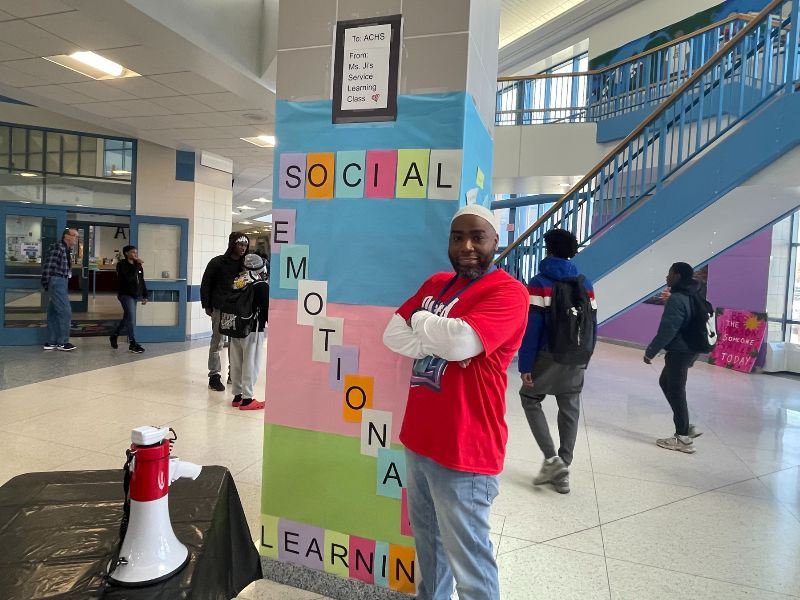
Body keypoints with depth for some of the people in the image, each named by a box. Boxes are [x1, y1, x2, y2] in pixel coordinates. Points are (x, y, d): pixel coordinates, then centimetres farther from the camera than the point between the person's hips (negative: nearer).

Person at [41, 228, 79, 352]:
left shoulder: (67, 251, 17)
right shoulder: (58, 248, -10)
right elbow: (47, 266, -15)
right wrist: (46, 284, -14)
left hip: (62, 284, 9)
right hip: (57, 282, -9)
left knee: (54, 313, 11)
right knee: (66, 312, -8)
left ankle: (51, 342, 16)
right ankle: (63, 342, -2)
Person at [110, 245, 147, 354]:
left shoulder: (138, 265, 10)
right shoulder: (122, 264, -8)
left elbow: (142, 281, 14)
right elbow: (129, 277, -25)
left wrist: (145, 295, 11)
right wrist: (136, 265, -24)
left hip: (135, 295, 7)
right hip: (125, 295, -7)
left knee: (127, 319, 16)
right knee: (131, 319, -13)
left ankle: (114, 336, 36)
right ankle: (132, 344, -10)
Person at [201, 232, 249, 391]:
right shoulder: (217, 262, -2)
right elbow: (205, 284, 2)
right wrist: (207, 305, -3)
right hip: (220, 308, -3)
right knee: (217, 342, 2)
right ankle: (214, 375, 10)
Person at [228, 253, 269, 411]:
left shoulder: (237, 281, 8)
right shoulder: (262, 286, -12)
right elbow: (267, 309, -12)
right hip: (253, 330, -7)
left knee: (237, 362, 12)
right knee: (251, 364, -1)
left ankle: (237, 396, 22)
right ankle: (246, 399, 1)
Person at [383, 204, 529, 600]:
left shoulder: (508, 292, -14)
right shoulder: (436, 284, 10)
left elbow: (460, 342, -29)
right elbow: (392, 336, 3)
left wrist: (421, 320, -10)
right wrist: (440, 340, -14)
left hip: (463, 451, -7)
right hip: (418, 438, 8)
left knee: (468, 560, 8)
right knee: (427, 538, 26)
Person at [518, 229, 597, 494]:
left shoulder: (539, 283, -8)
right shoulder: (586, 285, 8)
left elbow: (531, 328, -14)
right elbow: (592, 325, 8)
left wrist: (525, 365, -12)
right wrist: (584, 359, 16)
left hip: (549, 358, -5)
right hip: (576, 361, 5)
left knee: (529, 399, 13)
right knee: (570, 411, 11)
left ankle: (552, 459, 3)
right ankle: (562, 471, 19)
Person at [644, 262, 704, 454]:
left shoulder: (676, 299, -19)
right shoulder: (694, 296, 11)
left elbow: (667, 330, -22)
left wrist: (650, 352, -14)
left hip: (679, 352, -10)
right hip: (690, 350, 10)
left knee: (676, 391, -1)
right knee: (666, 382, 20)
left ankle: (683, 438, 8)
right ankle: (686, 427, 22)